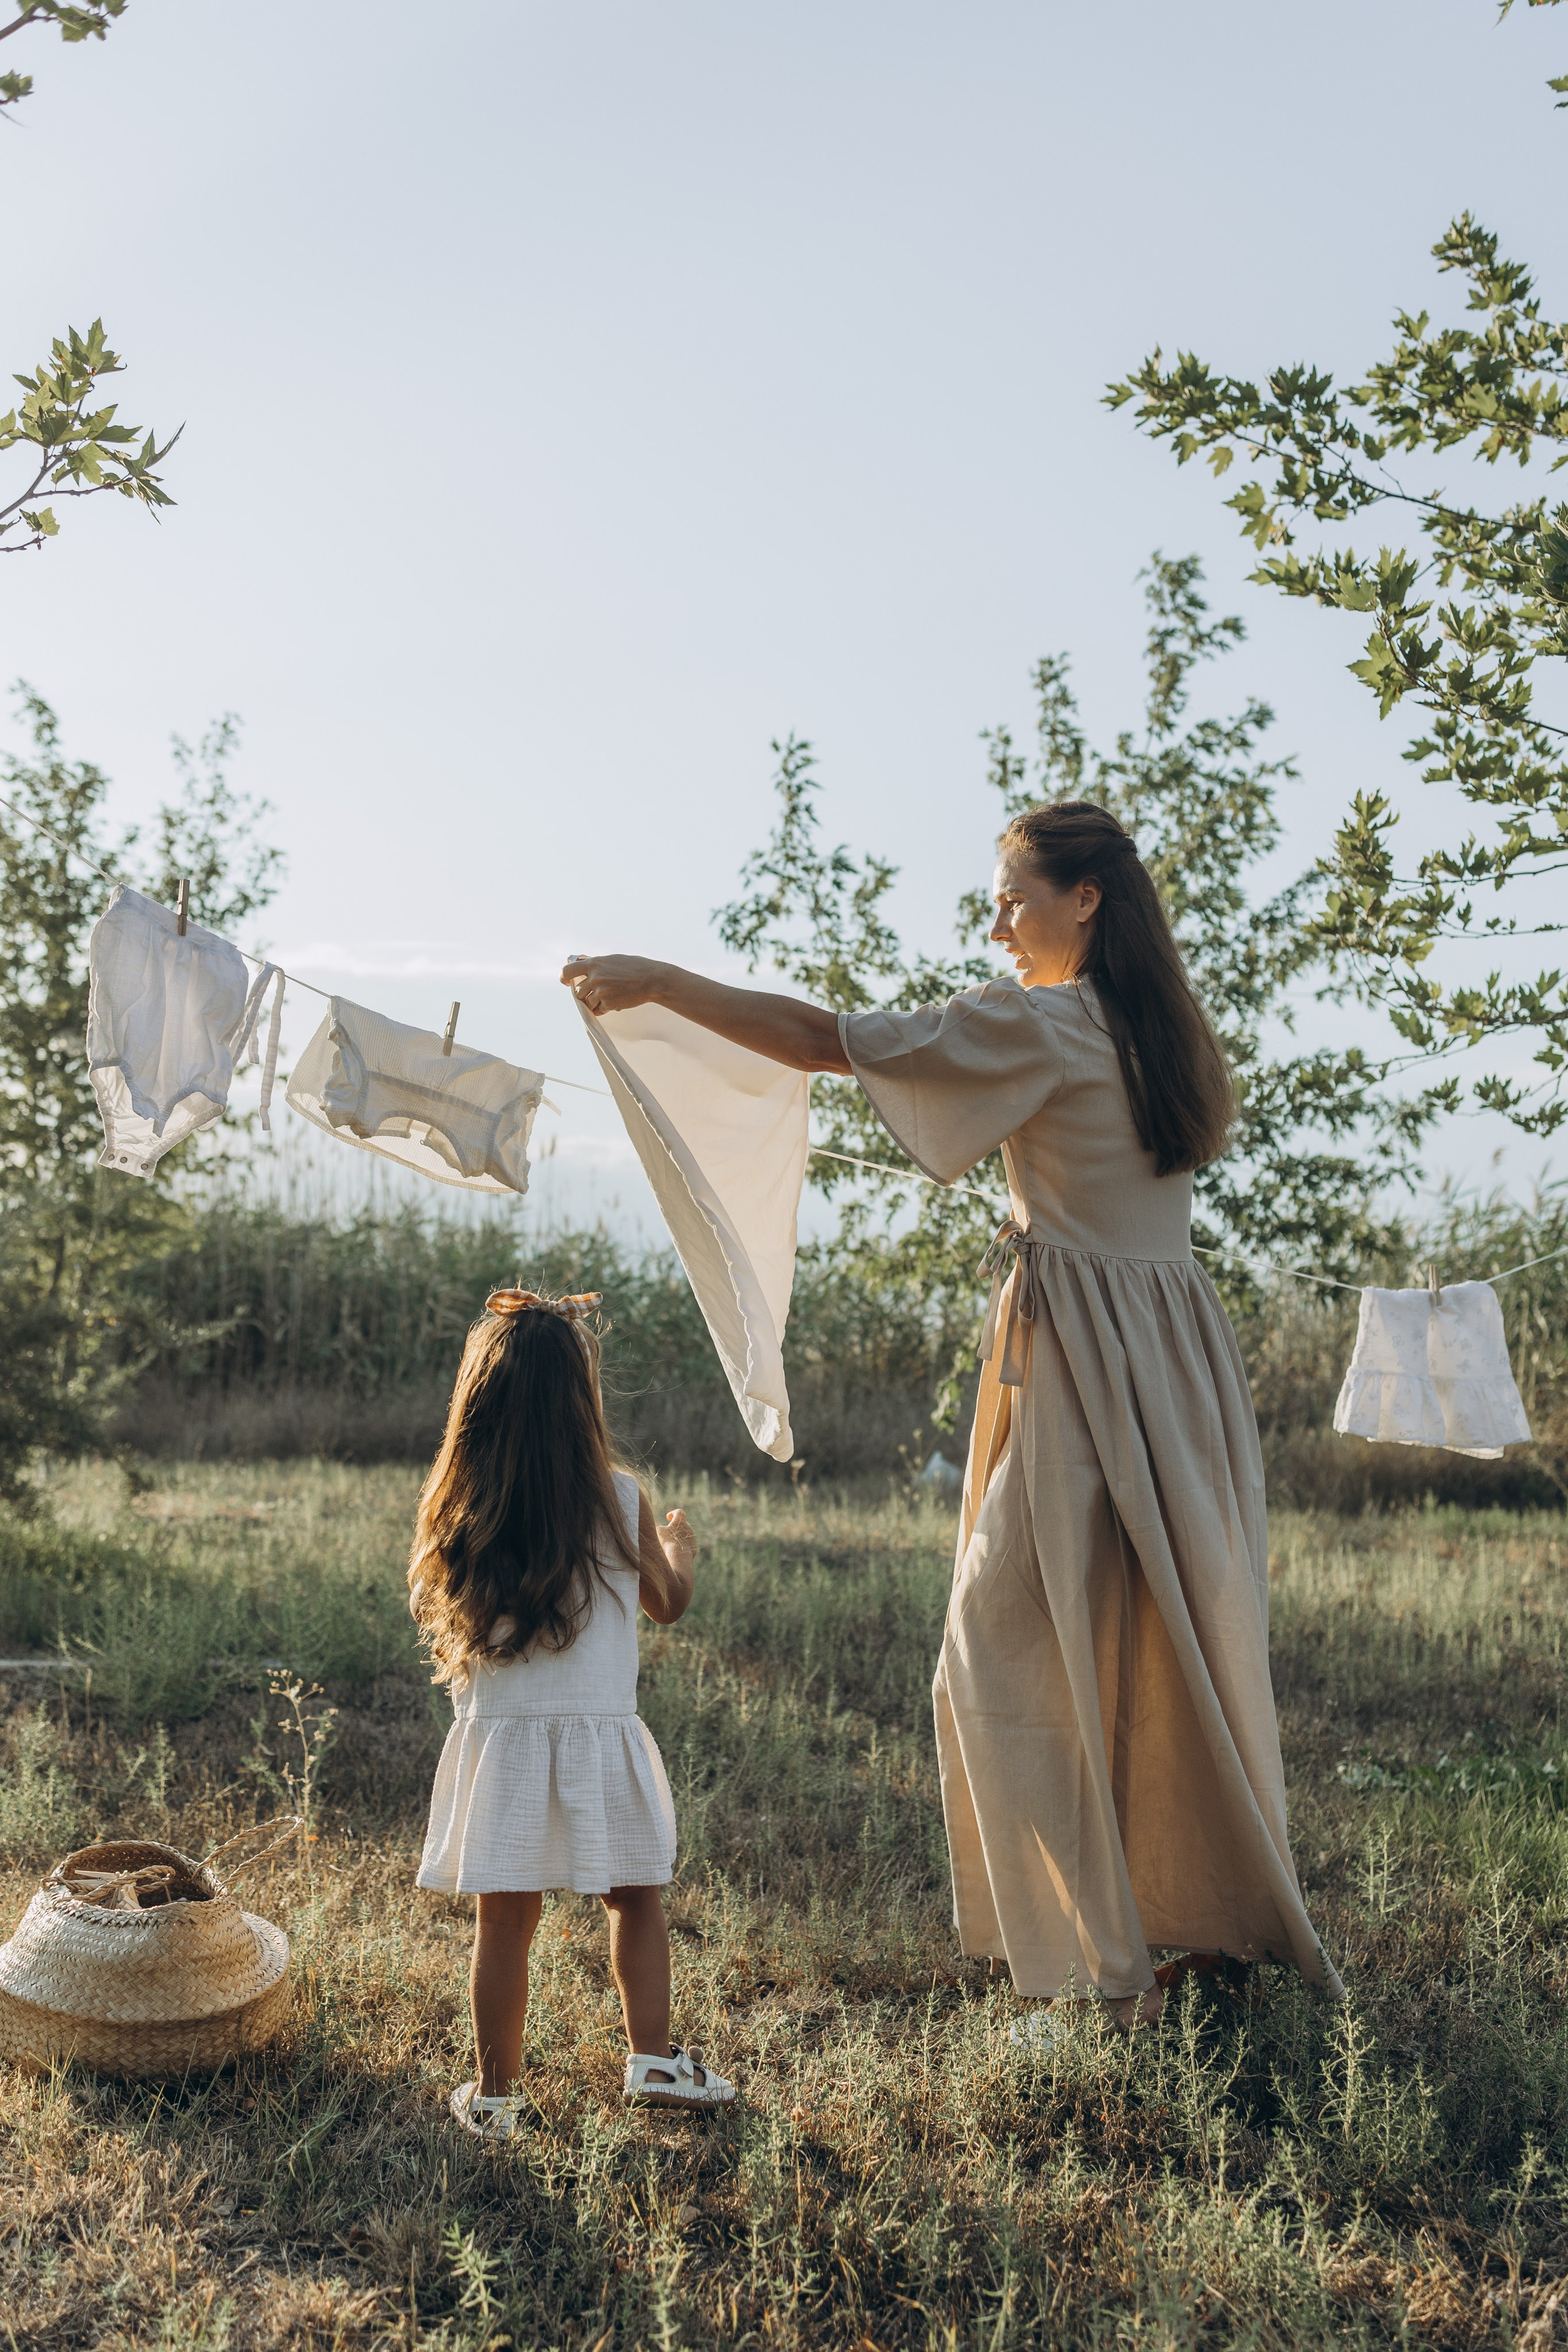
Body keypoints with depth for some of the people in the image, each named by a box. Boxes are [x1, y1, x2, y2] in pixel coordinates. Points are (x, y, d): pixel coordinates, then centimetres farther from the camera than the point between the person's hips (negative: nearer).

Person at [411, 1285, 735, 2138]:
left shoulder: (460, 1506, -6)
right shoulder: (618, 1499, -9)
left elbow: (436, 1608, 5)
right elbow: (668, 1602, 6)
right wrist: (679, 1545, 27)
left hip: (498, 1739, 1)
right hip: (601, 1735, -1)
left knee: (503, 1922, 10)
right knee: (635, 1901, 19)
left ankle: (494, 2095, 22)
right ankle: (652, 2058, 26)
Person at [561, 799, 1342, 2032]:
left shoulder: (1040, 1025, -12)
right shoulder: (1164, 1031, 10)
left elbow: (824, 1040, -15)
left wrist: (658, 982, -9)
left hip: (1079, 1369, -8)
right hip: (1178, 1366, 8)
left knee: (1008, 1664, 0)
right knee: (1181, 1653, 17)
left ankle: (1106, 1973, 4)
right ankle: (1229, 1923, 29)